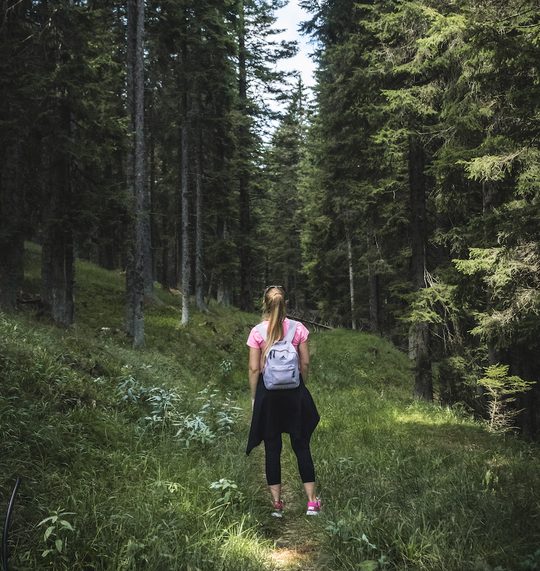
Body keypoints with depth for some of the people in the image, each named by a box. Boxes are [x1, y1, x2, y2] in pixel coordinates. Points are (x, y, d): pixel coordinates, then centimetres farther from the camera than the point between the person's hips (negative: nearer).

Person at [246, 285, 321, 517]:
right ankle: (312, 502, 13)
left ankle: (276, 502, 14)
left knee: (272, 447, 8)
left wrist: (254, 396, 5)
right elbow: (305, 363, 0)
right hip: (294, 389, 1)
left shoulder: (257, 332, -7)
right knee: (301, 445, 10)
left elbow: (254, 369, -5)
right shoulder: (298, 329, -4)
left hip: (268, 391, -1)